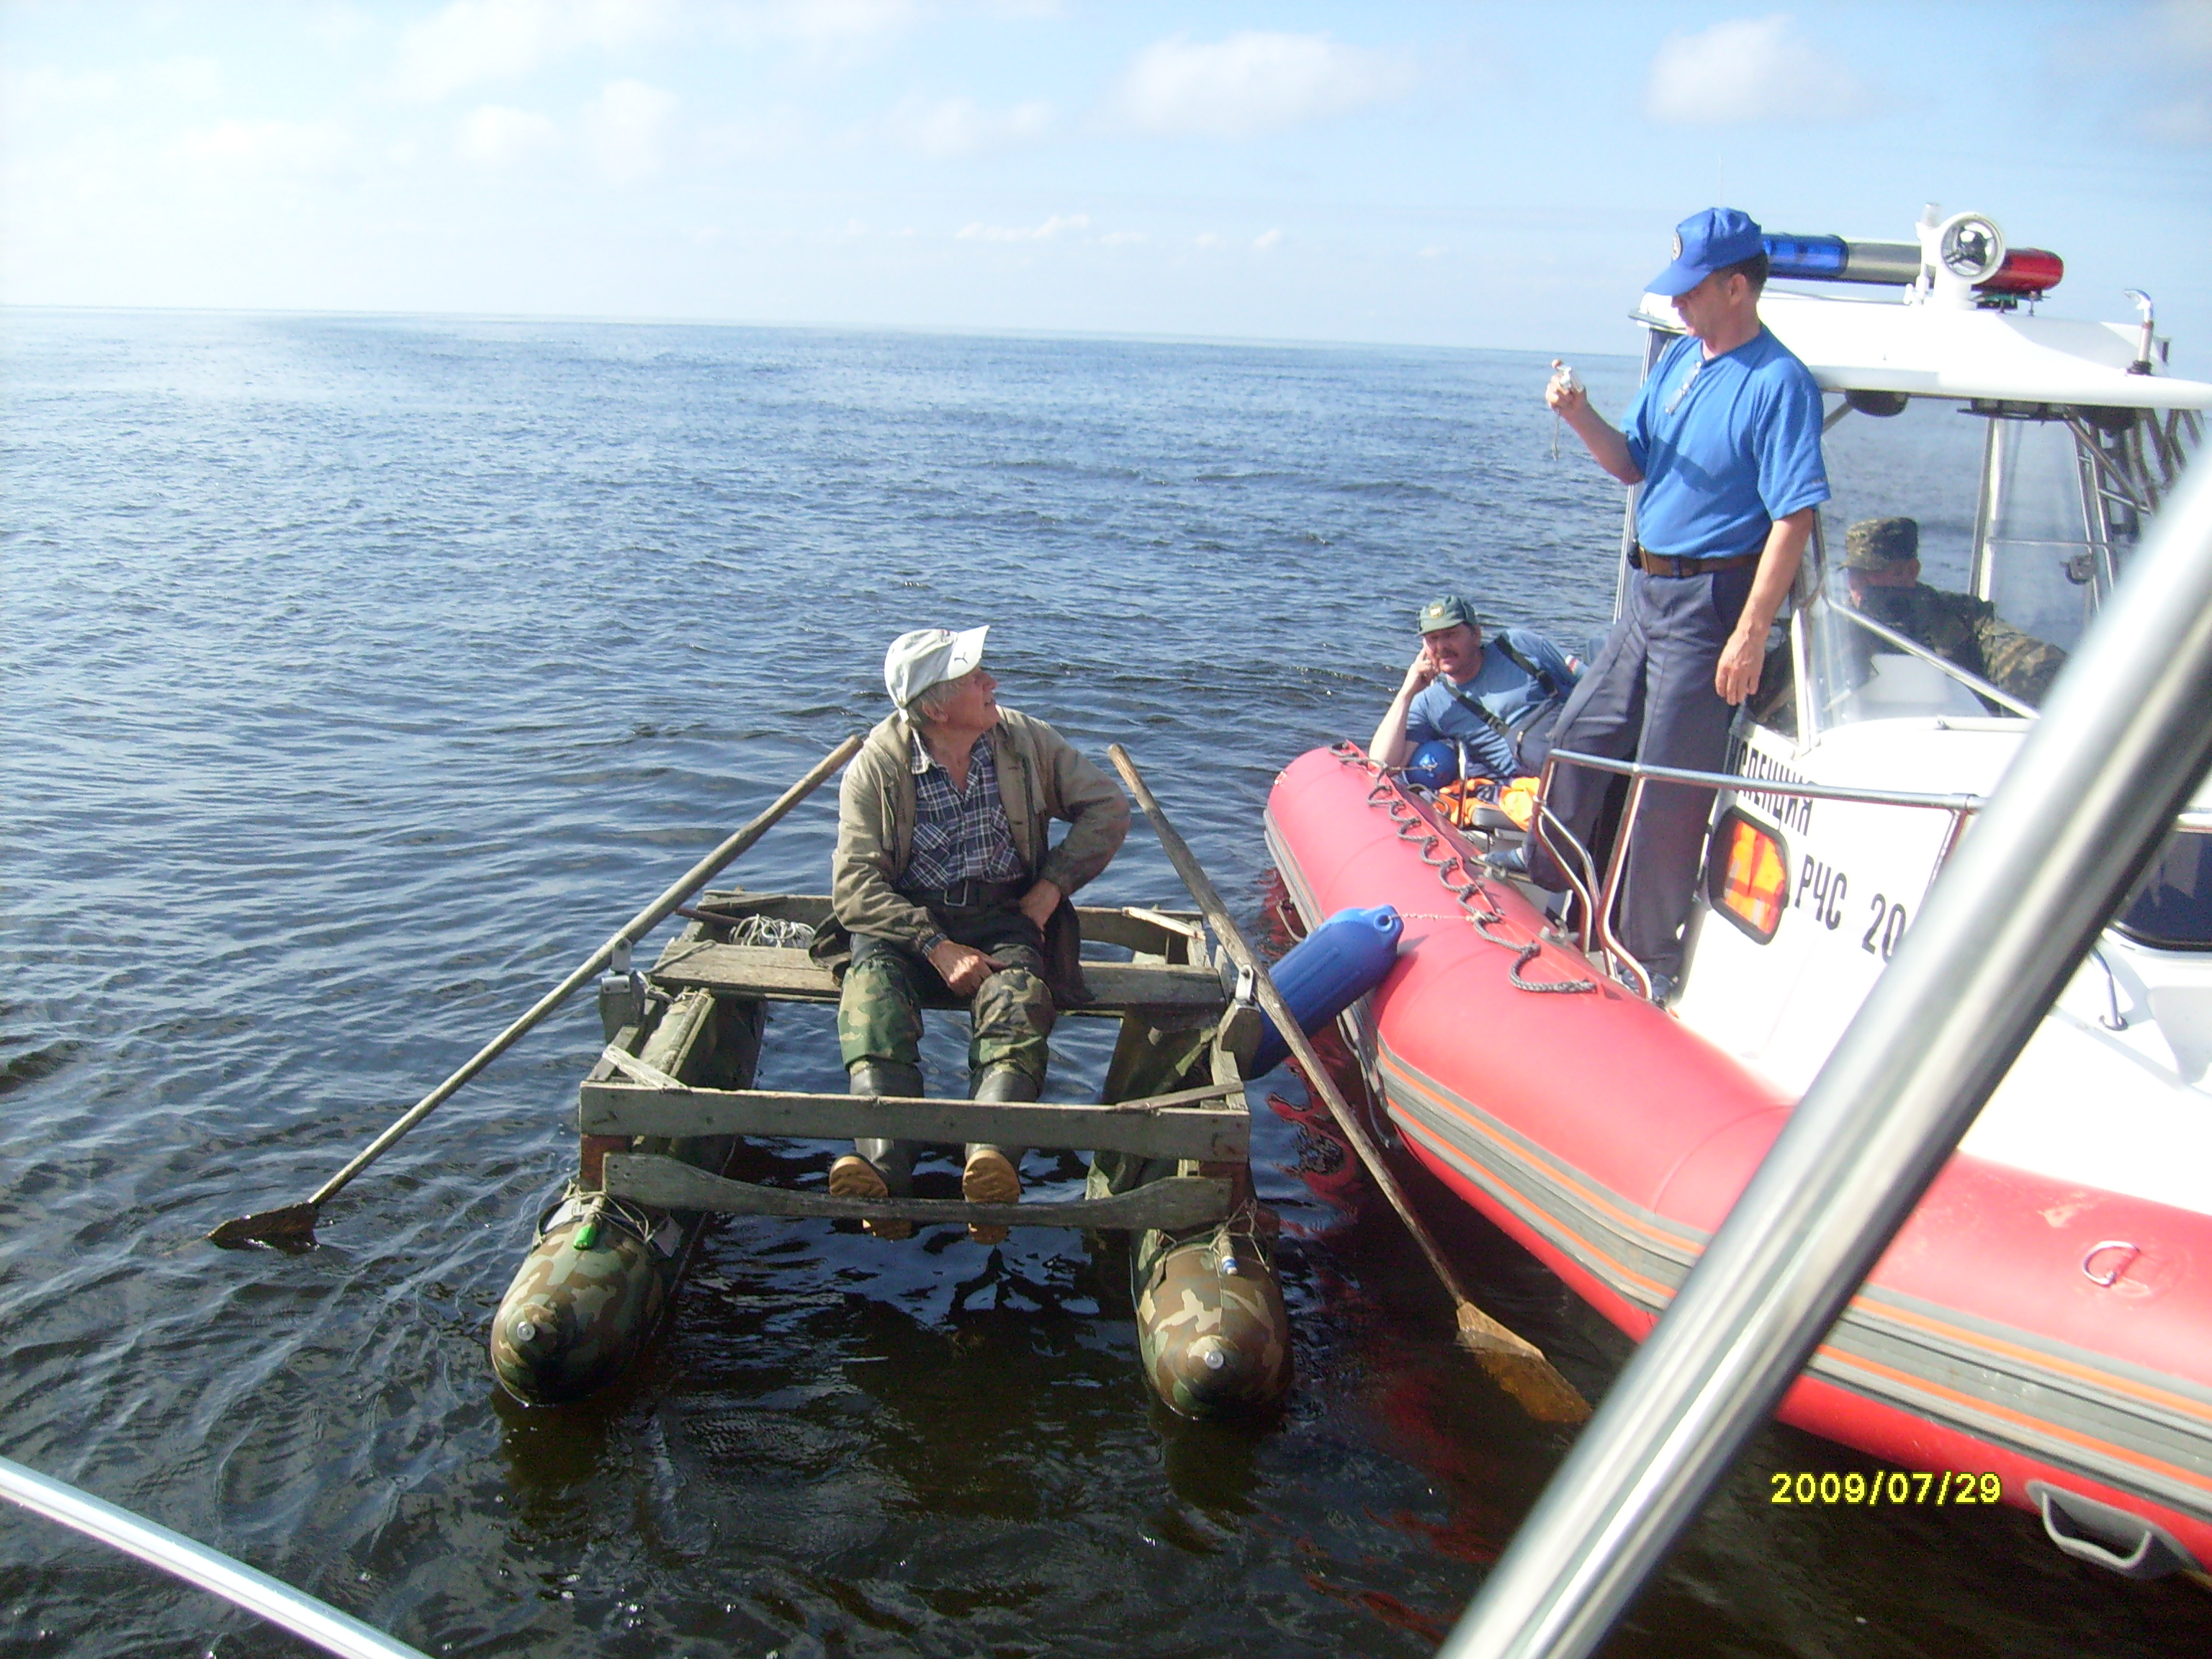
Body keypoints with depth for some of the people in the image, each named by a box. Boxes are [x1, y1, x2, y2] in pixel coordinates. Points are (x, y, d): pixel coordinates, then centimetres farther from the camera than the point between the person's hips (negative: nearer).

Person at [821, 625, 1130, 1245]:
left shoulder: (1024, 740, 4)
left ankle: (992, 1157, -59)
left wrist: (1052, 886, -4)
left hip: (1004, 912, 1)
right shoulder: (876, 766, -5)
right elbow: (855, 885, -11)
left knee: (1018, 993, -34)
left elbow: (1108, 805, 8)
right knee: (872, 986, -35)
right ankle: (883, 1167, -54)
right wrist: (936, 948, -24)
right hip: (907, 917, -1)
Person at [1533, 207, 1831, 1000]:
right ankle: (1544, 887, 33)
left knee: (1669, 780, -2)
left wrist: (1751, 632, -22)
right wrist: (1581, 416, -6)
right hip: (1650, 589, 8)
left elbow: (1794, 516, -19)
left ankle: (1653, 957, 11)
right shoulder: (1678, 360, 10)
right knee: (1579, 736, 15)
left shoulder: (1778, 382, -15)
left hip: (1711, 600, -8)